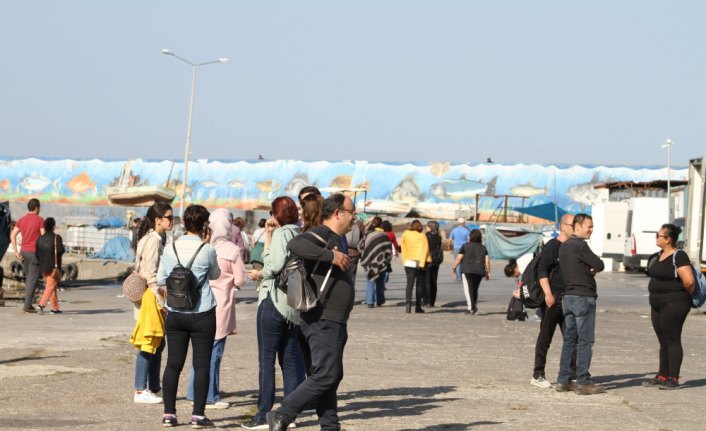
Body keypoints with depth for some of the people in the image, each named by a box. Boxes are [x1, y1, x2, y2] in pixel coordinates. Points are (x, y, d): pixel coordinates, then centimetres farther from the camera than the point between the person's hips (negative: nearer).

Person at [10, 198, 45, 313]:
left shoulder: (21, 220, 8)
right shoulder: (40, 220, -9)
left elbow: (12, 236, 2)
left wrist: (16, 252, 2)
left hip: (23, 252, 6)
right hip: (35, 252, -6)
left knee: (29, 279, 17)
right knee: (33, 280, -3)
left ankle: (29, 303, 14)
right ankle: (27, 306, -8)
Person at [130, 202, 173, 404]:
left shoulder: (157, 239, 16)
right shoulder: (153, 241, -15)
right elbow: (151, 274, -20)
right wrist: (161, 299, -19)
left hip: (155, 295, 10)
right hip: (151, 296, -10)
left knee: (158, 343, 14)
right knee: (148, 345, -7)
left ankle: (154, 387, 20)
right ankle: (141, 391, -3)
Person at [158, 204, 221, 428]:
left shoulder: (170, 249, 1)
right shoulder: (207, 250, -8)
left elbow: (160, 279, 9)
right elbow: (215, 274, 10)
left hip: (175, 314, 3)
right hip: (202, 315, -3)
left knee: (173, 363, 8)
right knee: (201, 365, 3)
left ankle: (169, 414, 10)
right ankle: (198, 414, 1)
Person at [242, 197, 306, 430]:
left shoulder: (281, 233, -9)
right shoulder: (299, 235, 15)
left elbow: (276, 265, -20)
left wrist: (259, 274, -3)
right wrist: (268, 235, 15)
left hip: (274, 300, -8)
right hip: (294, 304, 8)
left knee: (266, 359, -3)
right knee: (290, 359, 9)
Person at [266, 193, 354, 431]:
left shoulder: (336, 240, 21)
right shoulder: (321, 234, -12)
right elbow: (296, 244, -33)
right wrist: (331, 255, -31)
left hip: (333, 322, 11)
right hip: (323, 320, -11)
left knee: (331, 376, 12)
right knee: (325, 376, -12)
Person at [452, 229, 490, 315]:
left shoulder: (465, 246, 0)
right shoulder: (483, 248, 10)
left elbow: (459, 258, 0)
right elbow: (487, 261, 4)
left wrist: (454, 267, 13)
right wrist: (488, 272, 11)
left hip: (468, 270, -4)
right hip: (479, 271, 4)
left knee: (468, 288, -3)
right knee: (475, 289, 17)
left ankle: (471, 307, -13)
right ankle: (474, 307, 18)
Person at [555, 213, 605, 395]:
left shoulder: (564, 246, 15)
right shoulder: (579, 245, -14)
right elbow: (599, 265, -14)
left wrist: (590, 269, -1)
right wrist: (593, 267, 7)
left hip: (568, 296, 9)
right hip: (583, 297, -9)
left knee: (569, 340, 11)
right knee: (585, 341, -5)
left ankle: (563, 381, 11)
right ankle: (583, 382, -6)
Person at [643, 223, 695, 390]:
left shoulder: (679, 256, -16)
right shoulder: (658, 256, 12)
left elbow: (689, 281, -23)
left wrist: (687, 295, -6)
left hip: (674, 305, -9)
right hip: (658, 304, 9)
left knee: (672, 340, -5)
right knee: (663, 342, 12)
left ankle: (673, 379, -2)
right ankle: (662, 376, 18)